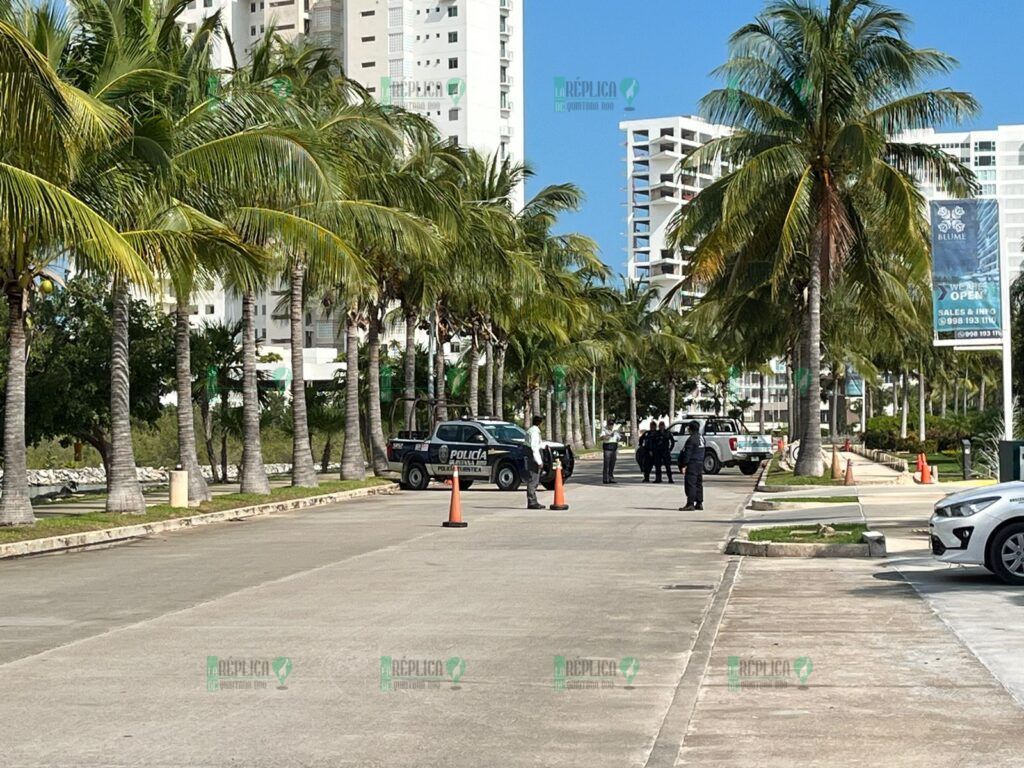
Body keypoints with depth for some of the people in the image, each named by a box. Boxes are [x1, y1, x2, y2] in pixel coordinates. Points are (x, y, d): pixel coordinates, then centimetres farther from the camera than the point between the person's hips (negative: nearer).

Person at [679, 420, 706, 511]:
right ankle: (699, 503, 19)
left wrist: (683, 465, -16)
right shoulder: (701, 438, 12)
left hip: (692, 464, -10)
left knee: (690, 484, -9)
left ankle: (690, 504, -13)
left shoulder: (691, 439, -17)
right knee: (698, 484, 15)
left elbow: (687, 453, -18)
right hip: (700, 463, 10)